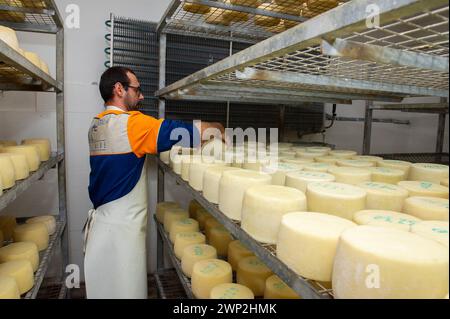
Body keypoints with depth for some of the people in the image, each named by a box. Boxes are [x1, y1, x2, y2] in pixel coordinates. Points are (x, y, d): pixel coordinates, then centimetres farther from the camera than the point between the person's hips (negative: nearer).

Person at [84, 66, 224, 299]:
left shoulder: (97, 124, 9)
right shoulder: (131, 122, -17)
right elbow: (186, 131, -18)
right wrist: (217, 127, 3)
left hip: (101, 217, 9)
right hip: (121, 226, -8)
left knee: (103, 287, 20)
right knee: (125, 289, 6)